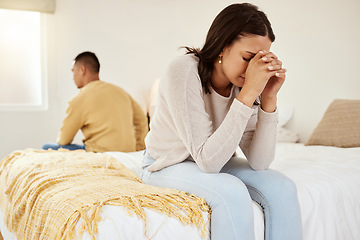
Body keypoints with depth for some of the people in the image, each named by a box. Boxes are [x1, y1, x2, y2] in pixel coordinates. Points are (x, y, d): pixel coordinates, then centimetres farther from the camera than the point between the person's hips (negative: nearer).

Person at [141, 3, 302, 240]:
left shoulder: (243, 84, -12)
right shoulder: (184, 72, -28)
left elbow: (259, 162, -16)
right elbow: (207, 160, -33)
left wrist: (269, 98, -27)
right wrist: (249, 94, -37)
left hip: (213, 162, 5)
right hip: (167, 166, -5)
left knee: (282, 187, -16)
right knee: (232, 192, -32)